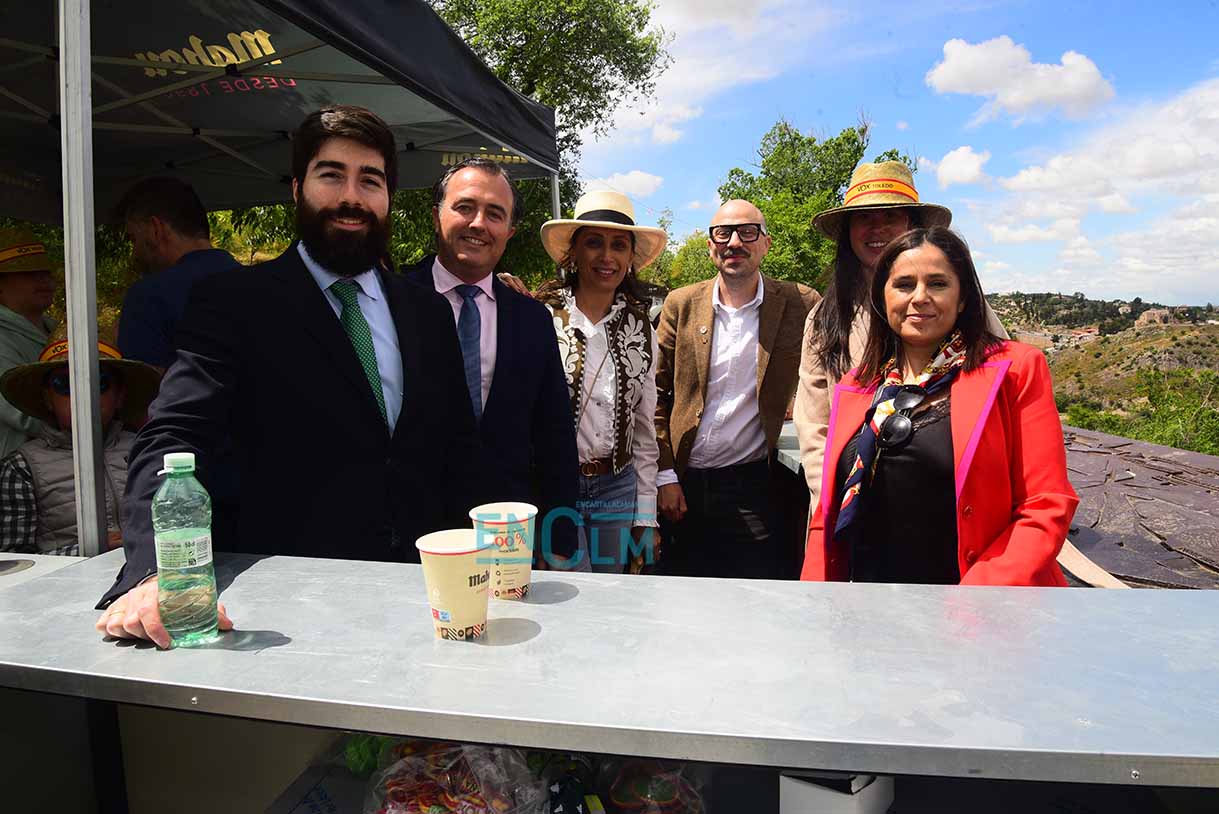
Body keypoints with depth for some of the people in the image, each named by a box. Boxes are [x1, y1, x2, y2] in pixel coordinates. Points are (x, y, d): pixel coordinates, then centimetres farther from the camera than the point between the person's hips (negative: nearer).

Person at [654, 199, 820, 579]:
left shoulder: (799, 305, -2)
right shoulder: (681, 304, 3)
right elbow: (656, 394, 4)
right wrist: (665, 475, -1)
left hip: (753, 489, -1)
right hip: (682, 486, 2)